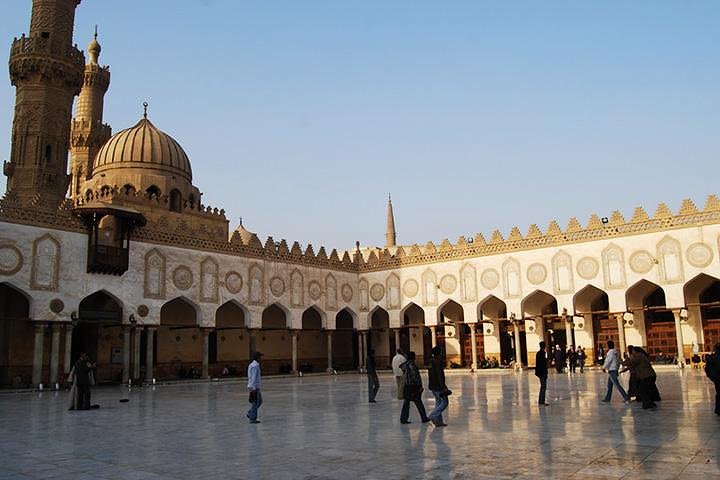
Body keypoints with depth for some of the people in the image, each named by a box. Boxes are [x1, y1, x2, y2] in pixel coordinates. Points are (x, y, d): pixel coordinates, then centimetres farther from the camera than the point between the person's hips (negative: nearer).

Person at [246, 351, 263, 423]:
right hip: (255, 387, -10)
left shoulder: (252, 365, 14)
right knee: (255, 402, -2)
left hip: (255, 387, 10)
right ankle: (253, 418, 4)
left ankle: (250, 414, 19)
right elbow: (253, 377, -21)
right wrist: (254, 388, -23)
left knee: (259, 401, 16)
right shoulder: (255, 366, -17)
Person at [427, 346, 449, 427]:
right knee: (444, 402, -1)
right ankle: (432, 416, -8)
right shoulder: (438, 361, -17)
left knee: (438, 402, 13)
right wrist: (443, 386, -19)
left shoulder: (430, 361, 11)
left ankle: (438, 421, 14)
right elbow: (439, 375, -22)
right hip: (438, 386, -9)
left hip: (432, 385, 9)